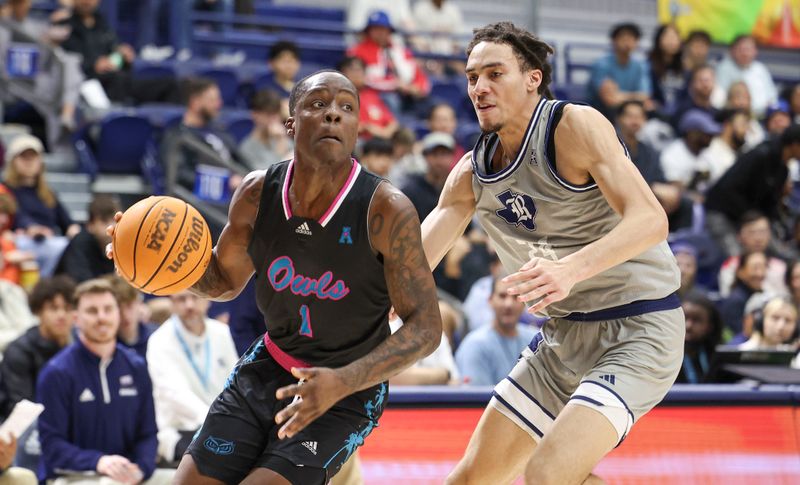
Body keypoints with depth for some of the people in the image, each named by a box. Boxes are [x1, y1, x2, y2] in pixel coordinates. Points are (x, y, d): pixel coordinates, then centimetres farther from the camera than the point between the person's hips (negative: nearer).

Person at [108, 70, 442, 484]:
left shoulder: (386, 211, -24)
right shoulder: (257, 194, -10)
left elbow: (426, 327, -21)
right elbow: (224, 280, 9)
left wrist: (342, 382, -35)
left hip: (347, 393, -5)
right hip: (266, 369, 5)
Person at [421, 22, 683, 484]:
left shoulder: (575, 126, -18)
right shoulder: (472, 172, 4)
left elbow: (650, 220, -29)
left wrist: (570, 269, -45)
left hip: (638, 330, -8)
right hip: (563, 337, 8)